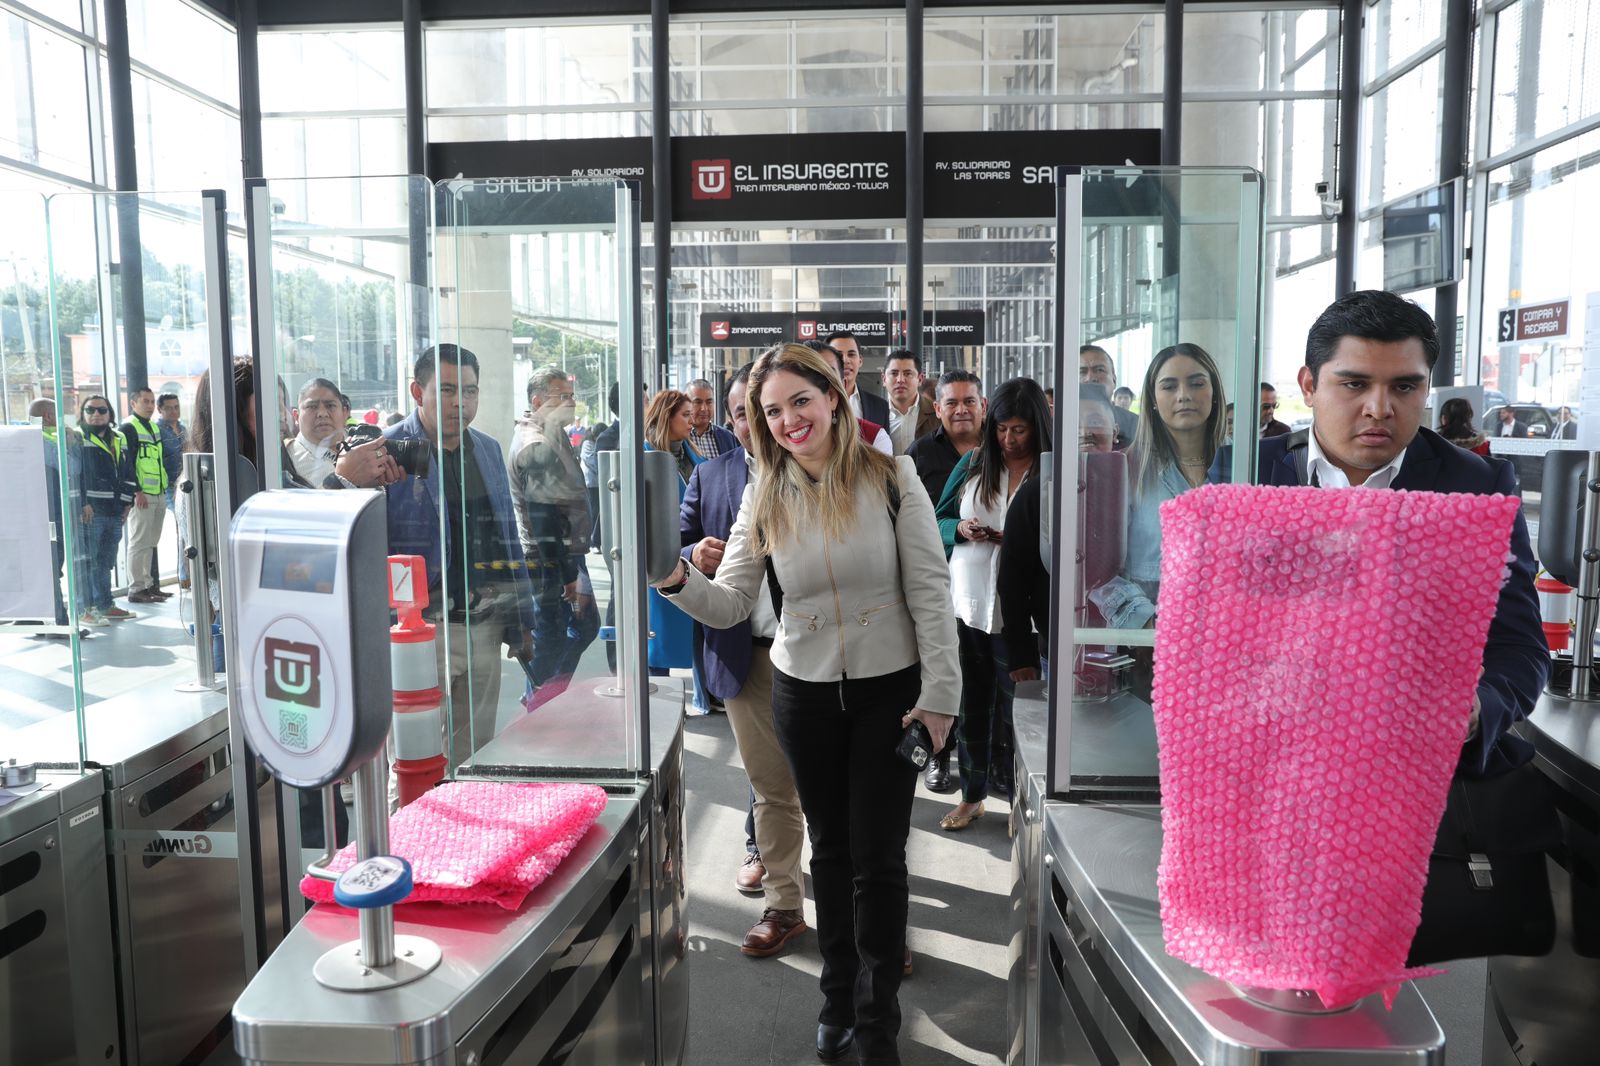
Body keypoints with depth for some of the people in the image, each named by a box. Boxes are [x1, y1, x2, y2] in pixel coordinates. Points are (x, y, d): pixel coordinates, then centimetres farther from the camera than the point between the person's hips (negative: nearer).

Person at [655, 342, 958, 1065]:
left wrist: (939, 694, -11)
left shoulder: (891, 478, -9)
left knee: (878, 856, 5)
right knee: (829, 847, 17)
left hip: (888, 691, -2)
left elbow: (930, 591, -9)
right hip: (804, 691, 3)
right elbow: (730, 604, -3)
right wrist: (677, 579, -23)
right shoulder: (764, 499, -1)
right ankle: (838, 997, 36)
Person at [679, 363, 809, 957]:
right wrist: (696, 557, -16)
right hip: (750, 657, 2)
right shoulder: (709, 477, 8)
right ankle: (783, 903, 27)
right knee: (770, 783, 12)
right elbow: (677, 550, 6)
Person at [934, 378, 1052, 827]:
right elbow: (938, 521, 10)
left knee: (1013, 708, 7)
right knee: (971, 704, 14)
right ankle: (972, 795, 30)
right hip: (968, 603, 4)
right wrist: (961, 530, -10)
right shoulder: (972, 464, 6)